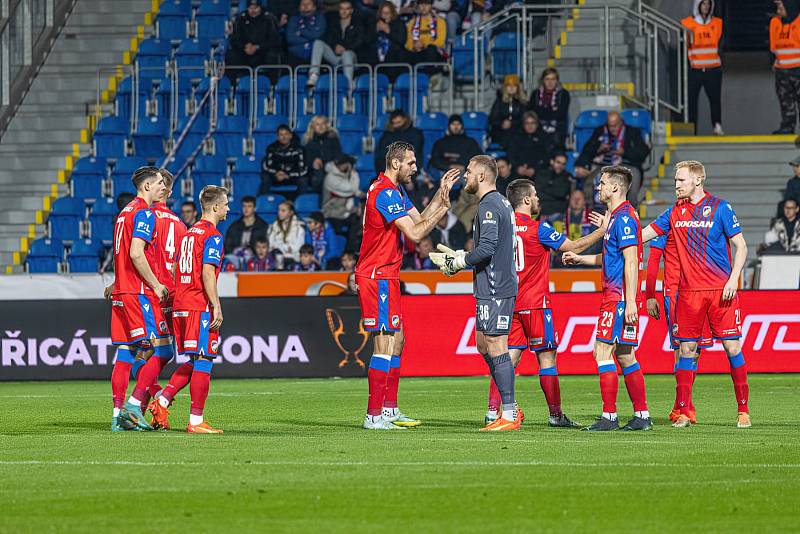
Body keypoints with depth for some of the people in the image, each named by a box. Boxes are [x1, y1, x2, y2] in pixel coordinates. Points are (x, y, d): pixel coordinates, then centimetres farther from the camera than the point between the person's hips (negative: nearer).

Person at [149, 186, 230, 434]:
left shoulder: (190, 233, 17)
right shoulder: (212, 236, -9)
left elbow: (178, 272, 19)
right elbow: (207, 273, -18)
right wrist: (217, 307, -18)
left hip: (181, 306, 8)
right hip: (201, 308, -8)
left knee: (194, 362, 16)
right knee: (203, 362, -5)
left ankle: (162, 402, 5)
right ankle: (196, 421, -6)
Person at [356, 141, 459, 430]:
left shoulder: (395, 191, 15)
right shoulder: (385, 193, -18)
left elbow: (420, 218, 20)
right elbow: (414, 233, -22)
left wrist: (441, 193, 12)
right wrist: (443, 208, -16)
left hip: (386, 276, 11)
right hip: (377, 276, -11)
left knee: (397, 340, 15)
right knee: (384, 343, -13)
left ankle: (390, 409, 20)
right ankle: (374, 415, -14)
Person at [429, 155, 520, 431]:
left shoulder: (489, 206, -14)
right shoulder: (501, 203, 18)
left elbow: (486, 248, -22)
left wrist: (457, 262, -9)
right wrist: (456, 255, 21)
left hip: (494, 289, -10)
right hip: (492, 287, 10)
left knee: (496, 347, -8)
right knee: (483, 345, 15)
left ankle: (509, 416, -7)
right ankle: (509, 408, 16)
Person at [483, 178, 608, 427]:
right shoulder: (537, 228, -10)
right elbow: (574, 247, -5)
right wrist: (602, 230, 5)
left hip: (509, 303, 6)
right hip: (535, 303, -6)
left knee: (508, 358, 4)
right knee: (546, 357, 1)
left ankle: (492, 411, -6)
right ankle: (555, 414, 5)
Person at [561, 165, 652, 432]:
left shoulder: (624, 217, -14)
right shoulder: (617, 216, 18)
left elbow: (630, 261, -19)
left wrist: (630, 301, -23)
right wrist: (580, 259, 28)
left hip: (620, 297, -10)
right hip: (614, 296, 10)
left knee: (603, 351, -10)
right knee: (624, 355, 10)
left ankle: (609, 417, -10)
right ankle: (642, 415, 12)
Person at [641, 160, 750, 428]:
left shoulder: (719, 207, -2)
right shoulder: (675, 212, 10)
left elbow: (741, 246, -1)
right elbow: (642, 235, 16)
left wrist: (733, 280, -11)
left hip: (721, 291, -4)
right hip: (689, 292, 4)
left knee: (732, 347, -3)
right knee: (686, 350, 1)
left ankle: (743, 410, 5)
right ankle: (683, 412, 4)